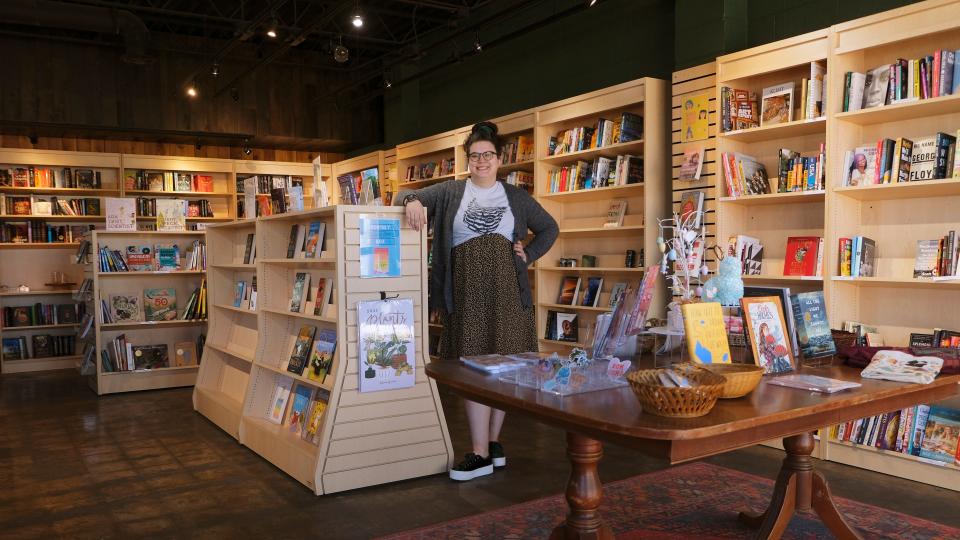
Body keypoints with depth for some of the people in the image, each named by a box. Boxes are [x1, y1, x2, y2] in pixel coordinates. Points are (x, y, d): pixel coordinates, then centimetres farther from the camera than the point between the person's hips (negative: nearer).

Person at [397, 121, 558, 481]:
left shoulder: (516, 196, 14)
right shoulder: (450, 192, 10)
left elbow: (549, 228, 24)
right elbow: (407, 196, 5)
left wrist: (529, 255, 8)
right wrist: (412, 201, -19)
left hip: (505, 287, 1)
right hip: (466, 289, -1)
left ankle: (493, 441, 14)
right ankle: (482, 453, -2)